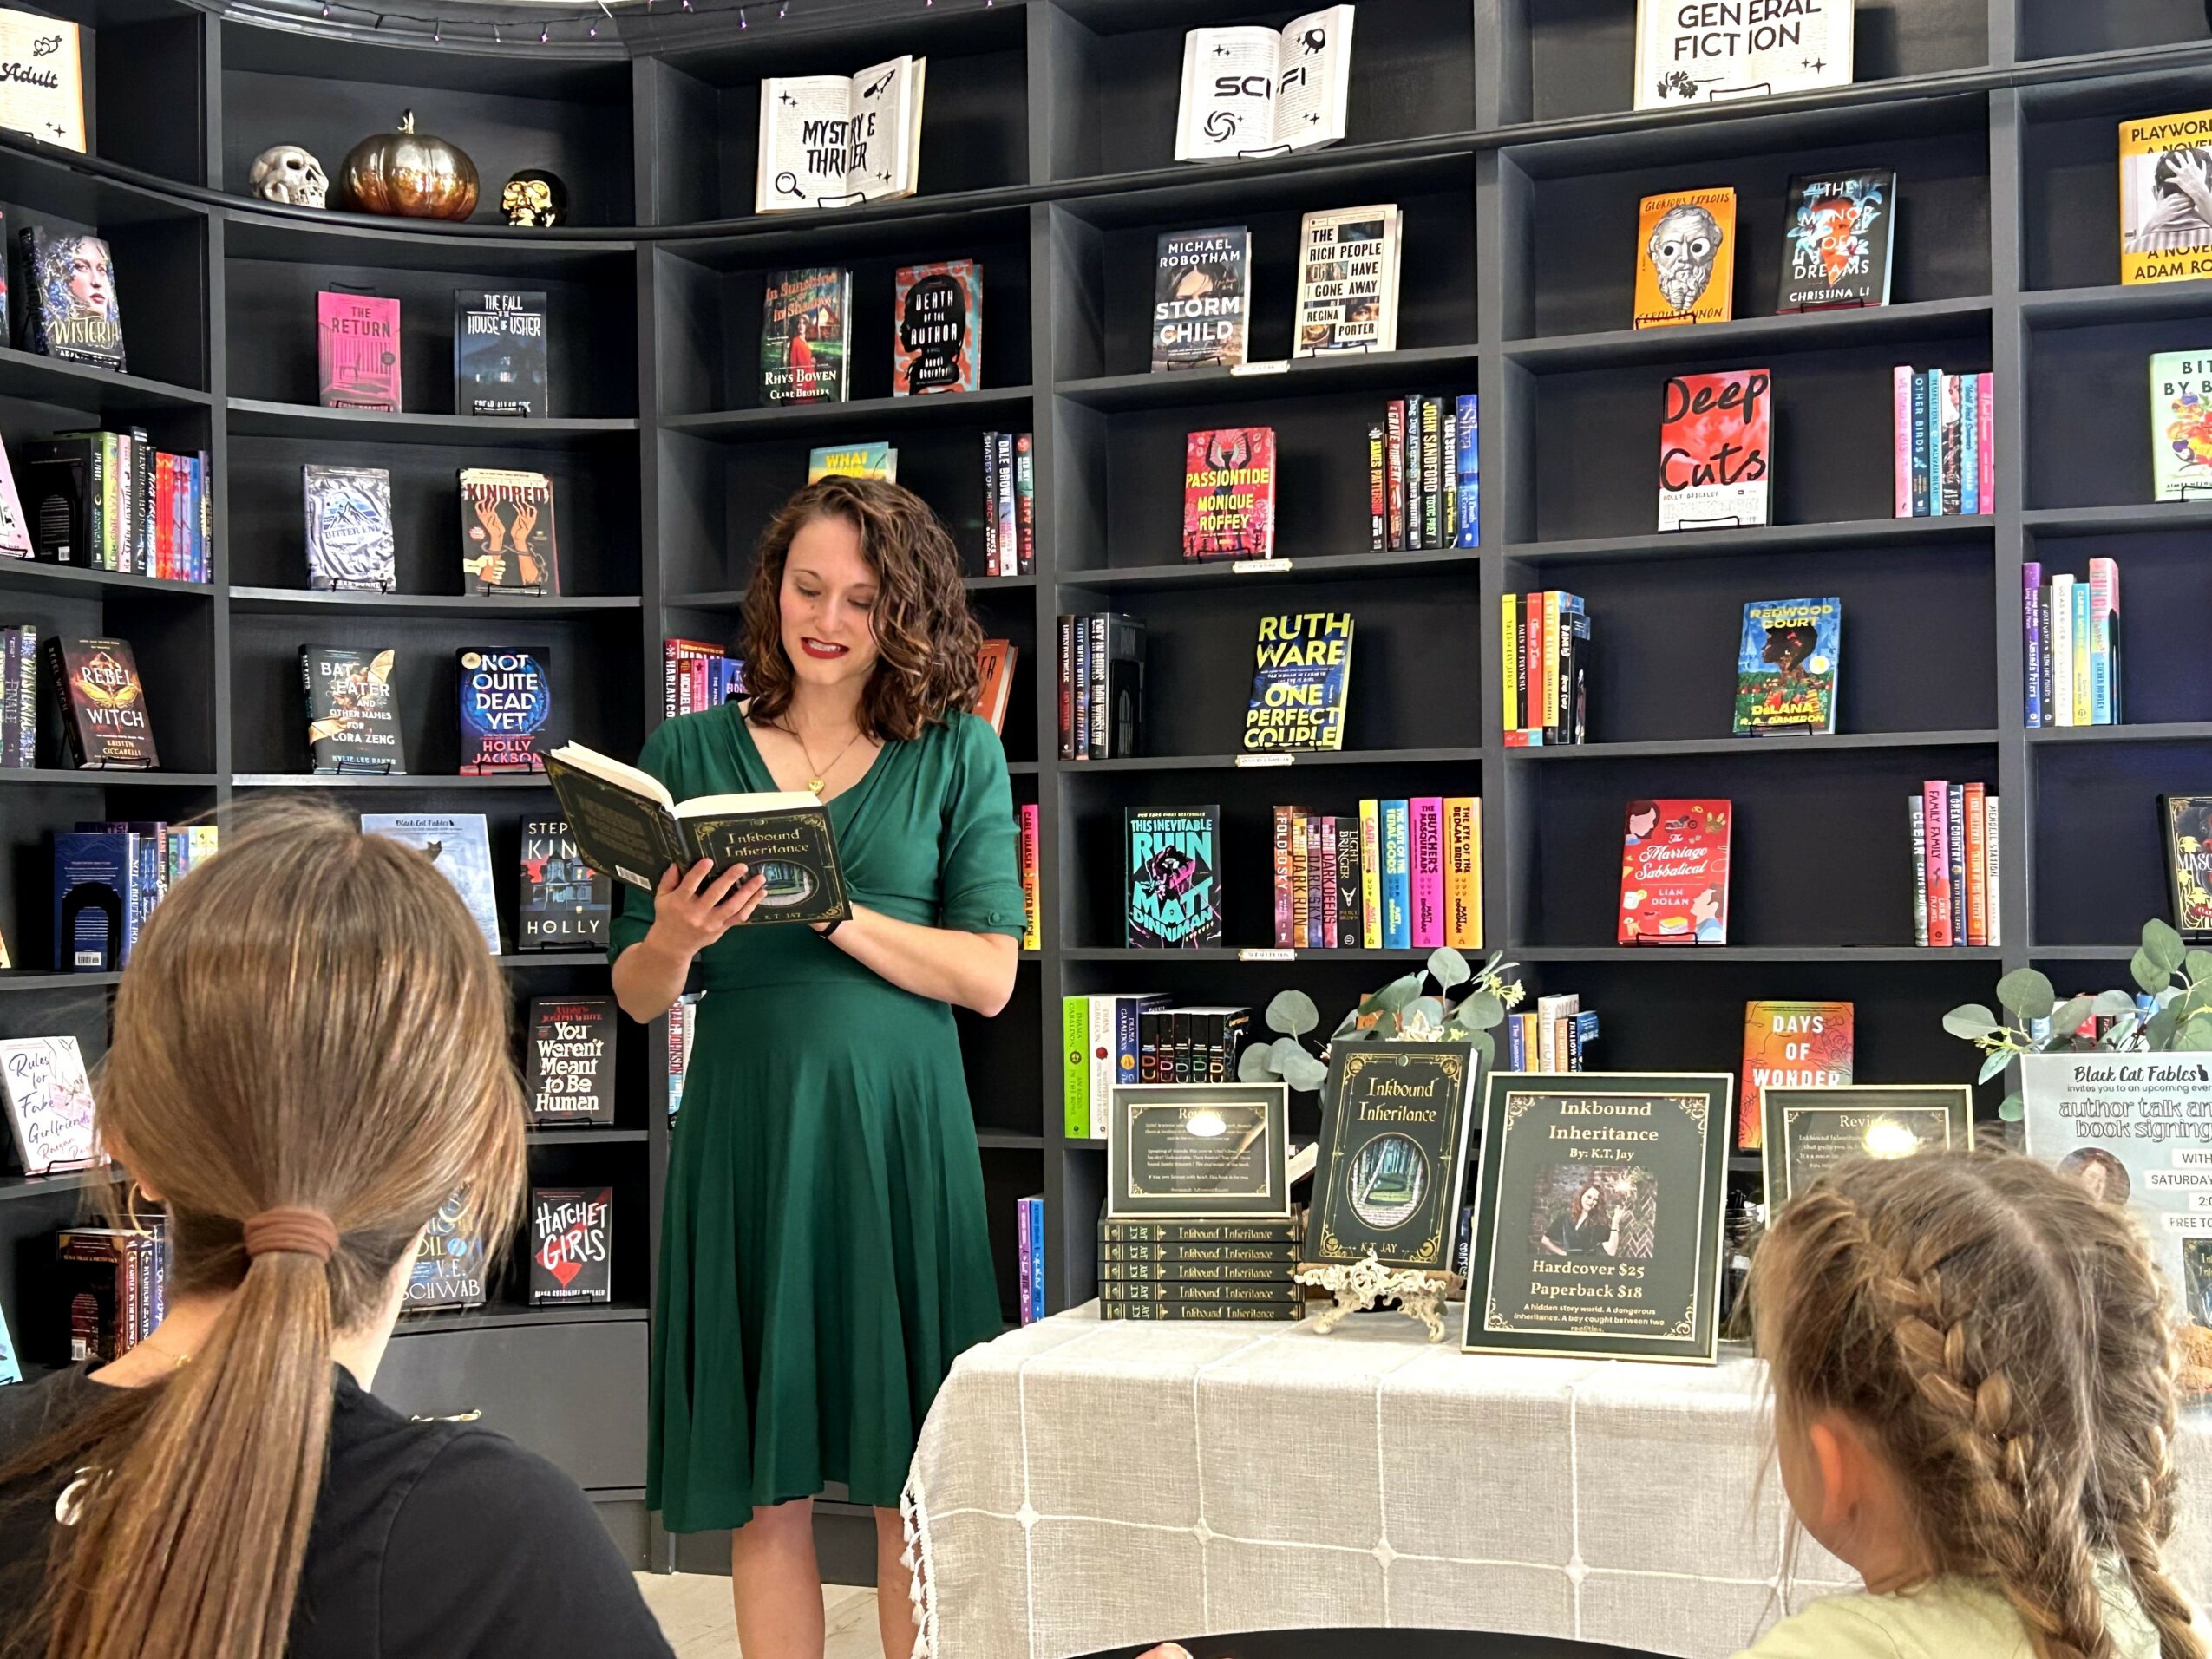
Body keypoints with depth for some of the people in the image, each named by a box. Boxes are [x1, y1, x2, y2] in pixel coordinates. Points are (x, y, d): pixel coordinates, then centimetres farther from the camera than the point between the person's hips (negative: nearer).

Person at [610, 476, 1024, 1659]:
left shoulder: (956, 756, 4)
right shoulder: (688, 754, 7)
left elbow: (987, 977, -5)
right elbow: (636, 995, 7)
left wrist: (830, 909, -16)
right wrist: (675, 940, -15)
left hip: (899, 1129, -1)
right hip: (744, 1131, 1)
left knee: (914, 1481, 6)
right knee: (766, 1489, 7)